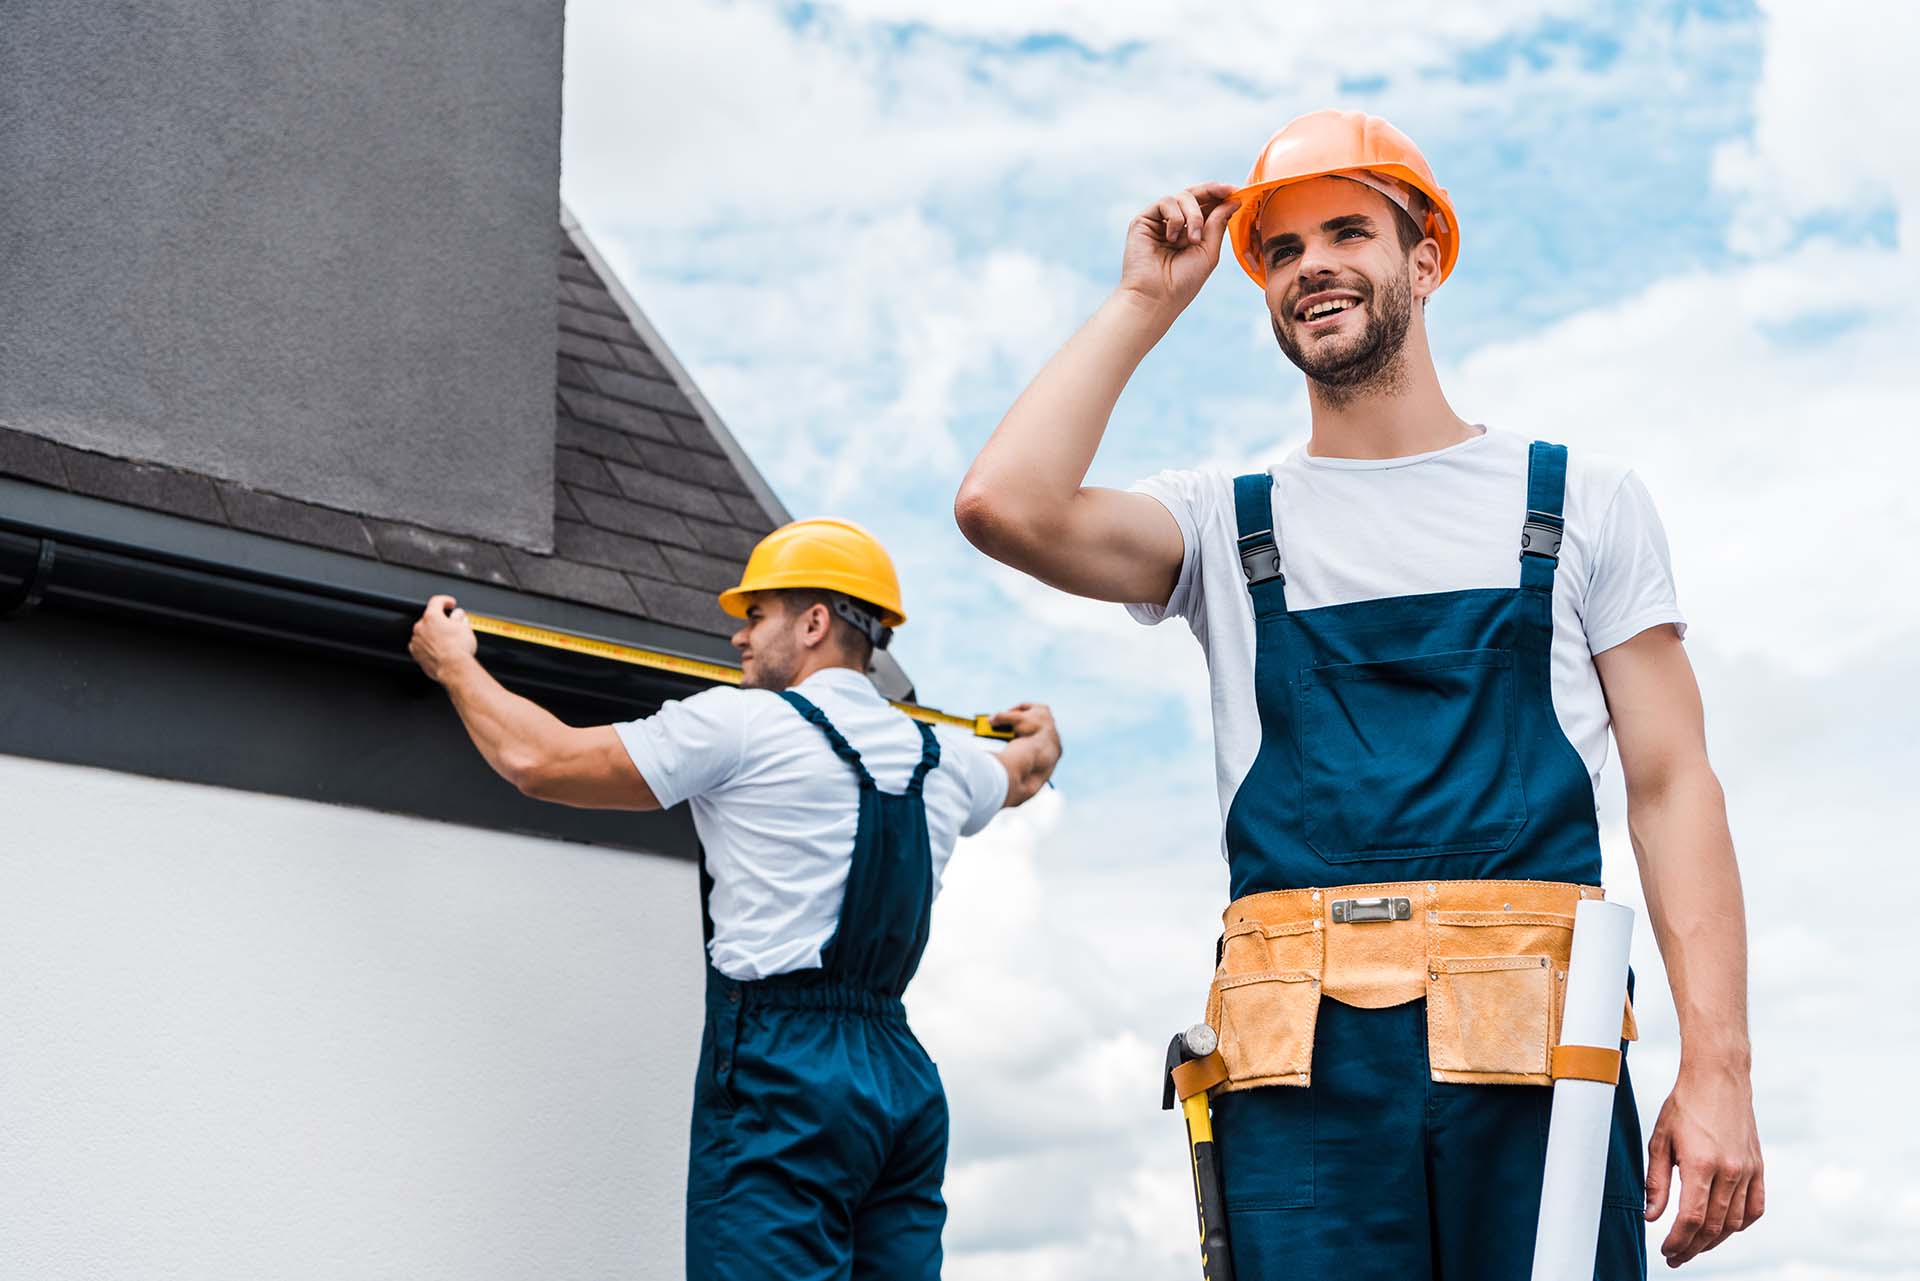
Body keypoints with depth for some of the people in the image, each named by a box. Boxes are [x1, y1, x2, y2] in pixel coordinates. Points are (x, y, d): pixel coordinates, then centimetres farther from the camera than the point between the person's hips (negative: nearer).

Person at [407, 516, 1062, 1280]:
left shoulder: (740, 725, -3)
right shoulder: (942, 761, 17)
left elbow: (539, 760, -1)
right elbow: (1025, 772, 42)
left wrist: (453, 663, 17)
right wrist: (1041, 732, 67)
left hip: (784, 1076, -7)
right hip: (903, 1078, 7)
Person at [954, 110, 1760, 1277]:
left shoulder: (1582, 502, 14)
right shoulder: (1227, 526, 14)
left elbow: (1672, 784, 8)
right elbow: (1004, 505, -5)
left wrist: (1718, 1070, -3)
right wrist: (1145, 303, 7)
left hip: (1532, 1051, 0)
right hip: (1304, 1065, 0)